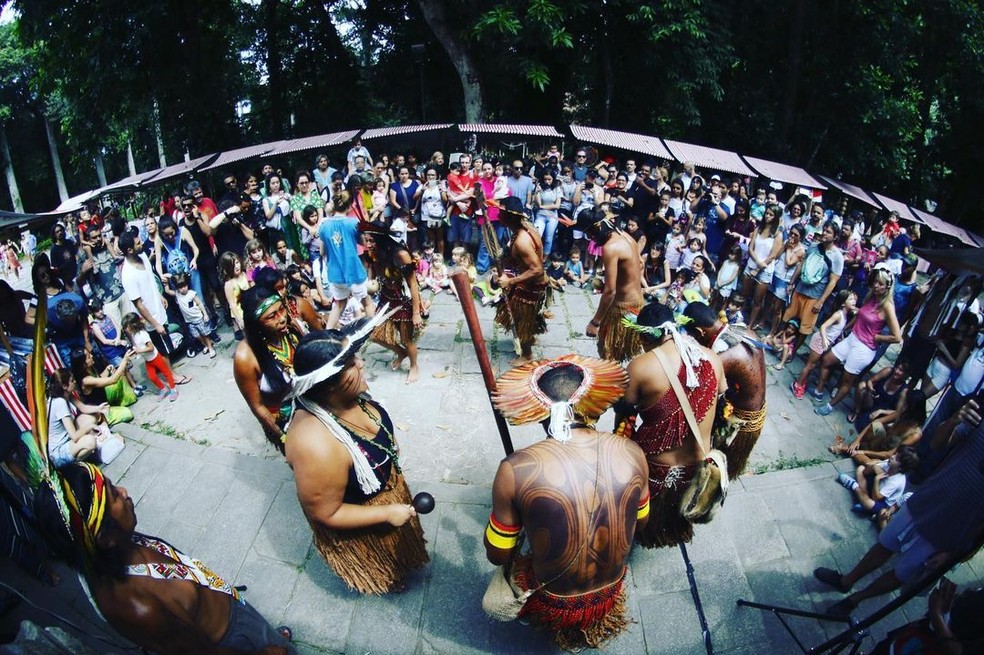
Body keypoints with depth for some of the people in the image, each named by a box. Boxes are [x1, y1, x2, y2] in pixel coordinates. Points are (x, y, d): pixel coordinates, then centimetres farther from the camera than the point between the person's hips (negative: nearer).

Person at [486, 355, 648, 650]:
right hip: (610, 597, 3)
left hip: (554, 605, -3)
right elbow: (640, 523, -1)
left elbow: (497, 554, -15)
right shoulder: (631, 453, -20)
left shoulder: (515, 470, -30)